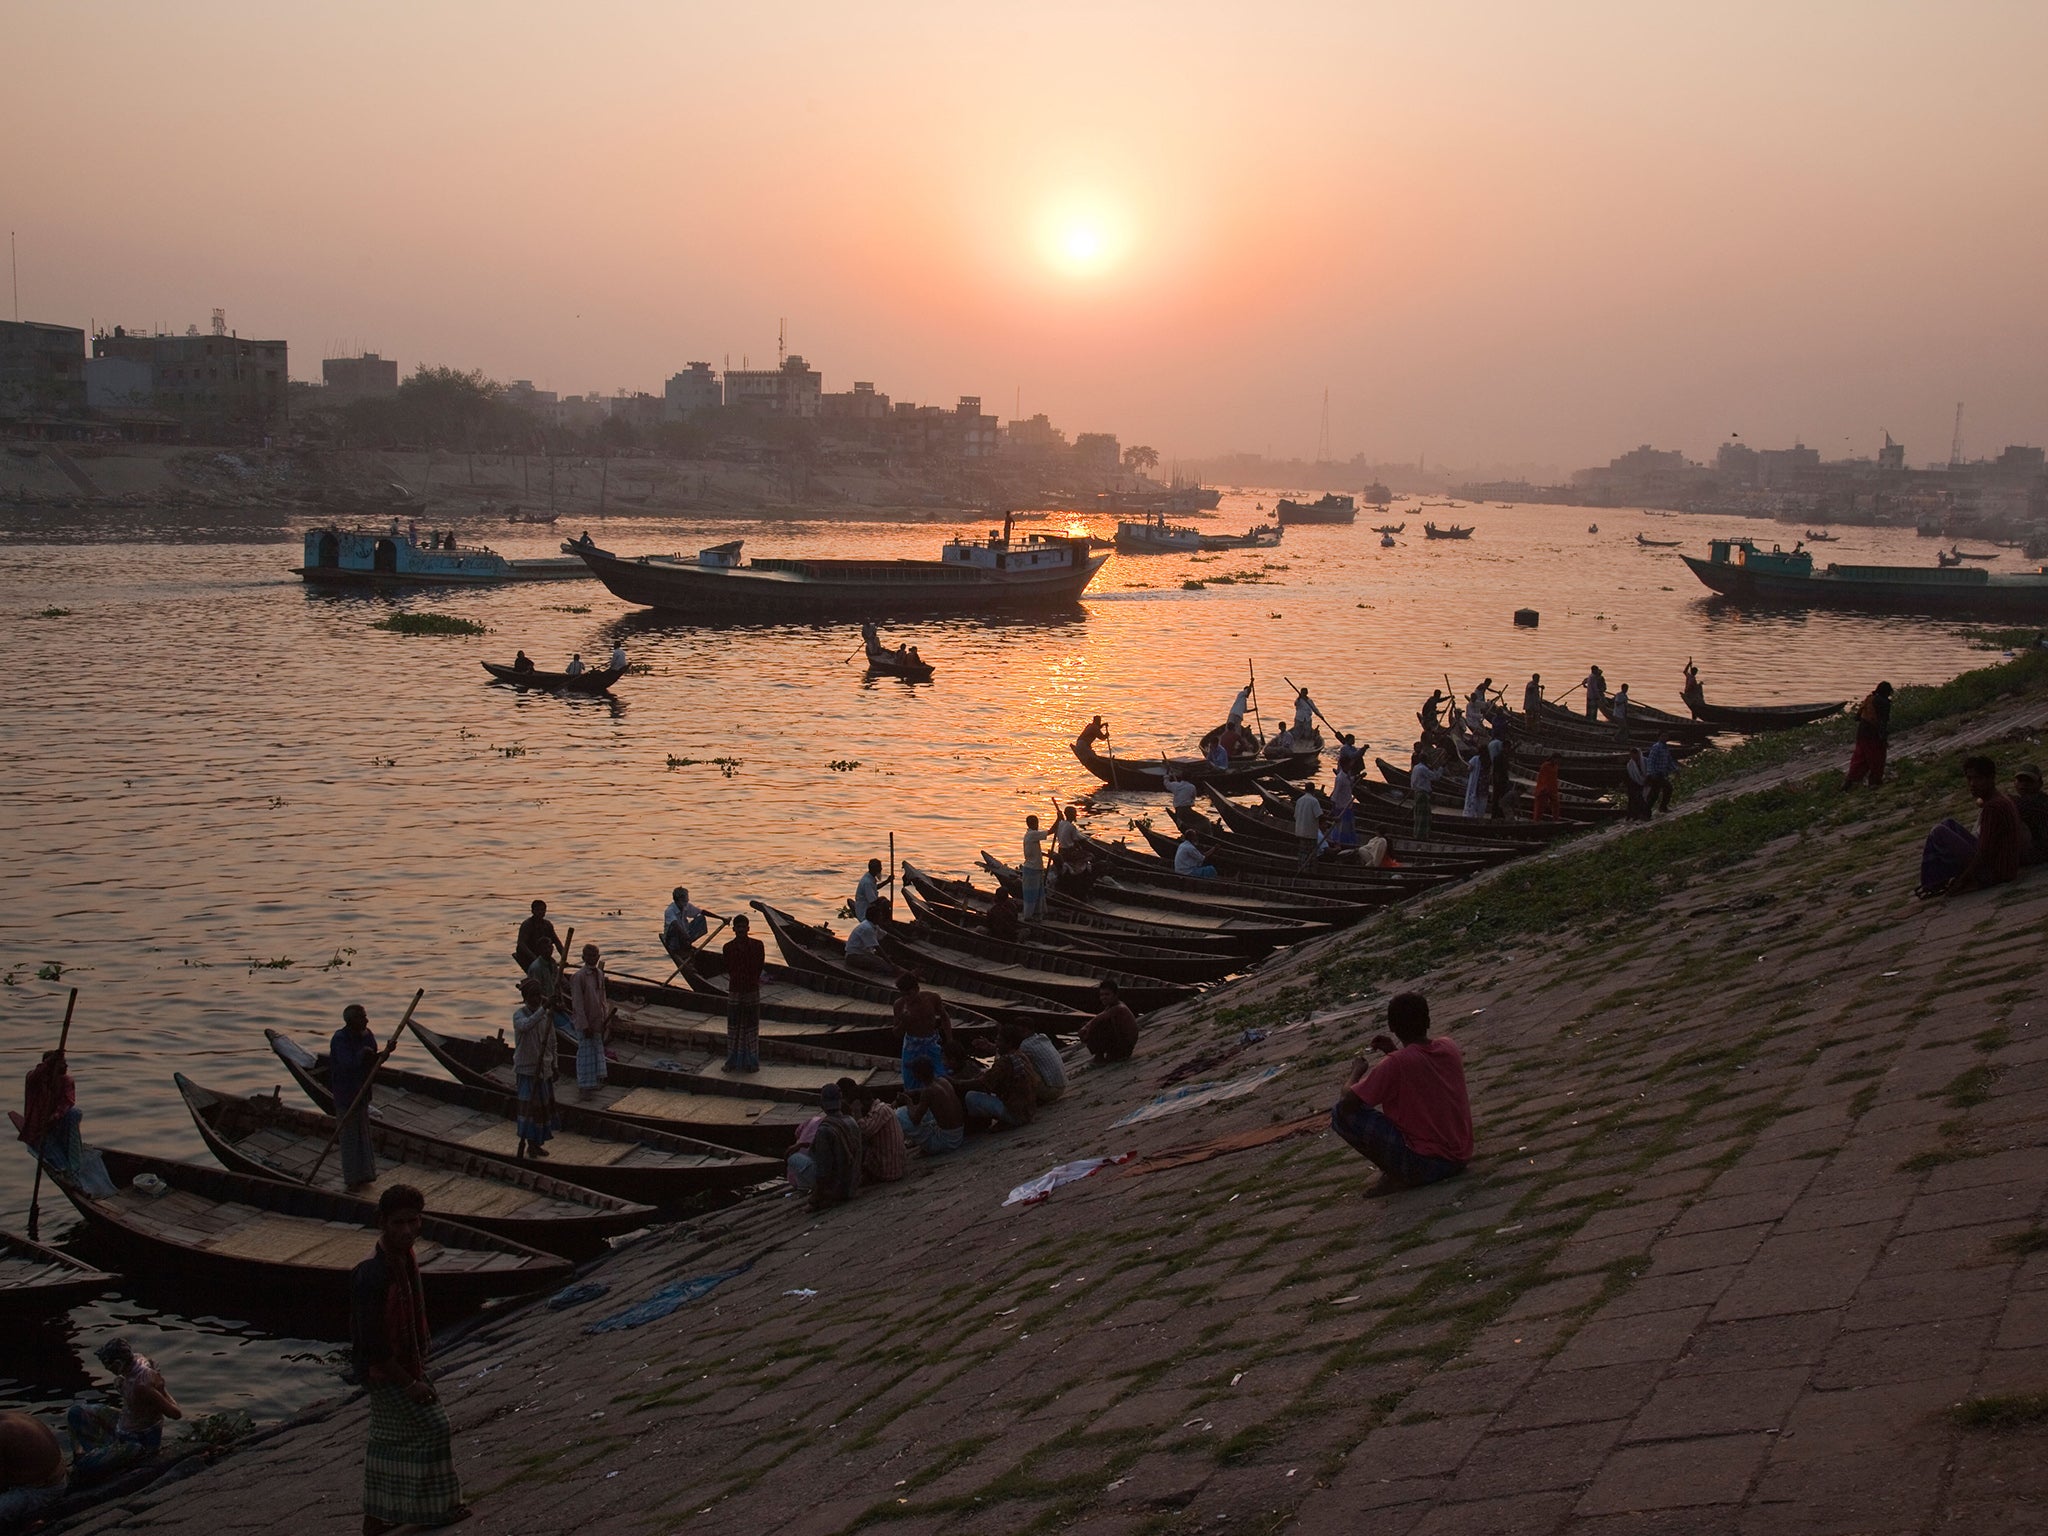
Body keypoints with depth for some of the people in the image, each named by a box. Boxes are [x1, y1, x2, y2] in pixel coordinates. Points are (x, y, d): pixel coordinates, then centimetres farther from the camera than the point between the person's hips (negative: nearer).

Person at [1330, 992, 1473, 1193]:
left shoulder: (1396, 1064, -18)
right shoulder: (1449, 1047, 1)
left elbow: (1347, 1103, -15)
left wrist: (1356, 1073, 4)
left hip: (1426, 1164, -7)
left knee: (1342, 1115, -6)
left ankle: (1396, 1175, -4)